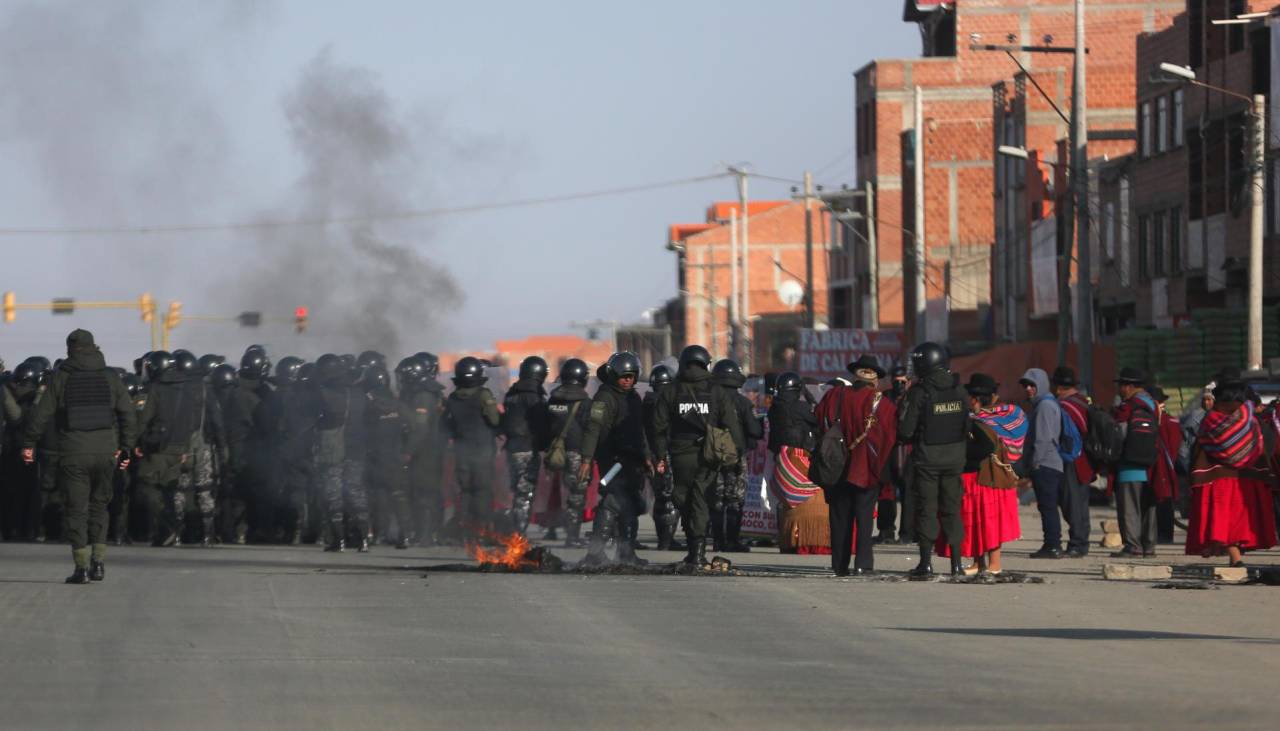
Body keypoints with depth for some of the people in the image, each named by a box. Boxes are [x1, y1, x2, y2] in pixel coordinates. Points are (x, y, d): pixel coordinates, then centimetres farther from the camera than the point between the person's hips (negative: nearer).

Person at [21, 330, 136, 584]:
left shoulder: (61, 378, -1)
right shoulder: (110, 377, 6)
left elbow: (41, 414, -1)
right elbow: (128, 414, 8)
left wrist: (28, 443, 10)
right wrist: (126, 447, 16)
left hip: (73, 454, -2)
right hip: (105, 452, 2)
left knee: (77, 509, 3)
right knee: (99, 506, 16)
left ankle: (82, 567, -2)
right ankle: (98, 562, 12)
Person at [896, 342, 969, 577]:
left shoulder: (918, 392, -13)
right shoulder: (959, 392, 2)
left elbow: (905, 430, -13)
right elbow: (968, 427, 7)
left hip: (927, 458, -4)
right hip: (954, 458, 4)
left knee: (926, 509, 1)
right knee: (952, 509, 11)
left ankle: (926, 562, -1)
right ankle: (957, 563, 11)